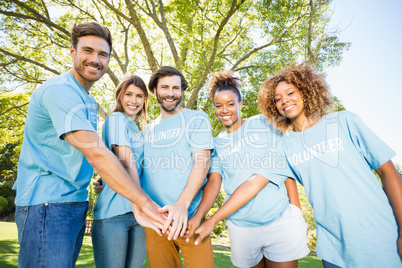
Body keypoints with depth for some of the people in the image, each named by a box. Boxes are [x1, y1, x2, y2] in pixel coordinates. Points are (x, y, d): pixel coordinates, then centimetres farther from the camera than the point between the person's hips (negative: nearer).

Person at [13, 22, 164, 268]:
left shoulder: (89, 101, 14)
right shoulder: (60, 90, -16)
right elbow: (96, 154, -25)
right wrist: (145, 202, -23)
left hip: (76, 203, 9)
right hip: (48, 203, -8)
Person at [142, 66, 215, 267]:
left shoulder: (196, 119, 1)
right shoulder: (148, 129, 15)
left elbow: (202, 162, -10)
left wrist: (182, 204, -22)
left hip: (189, 216, -3)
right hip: (153, 219, 4)